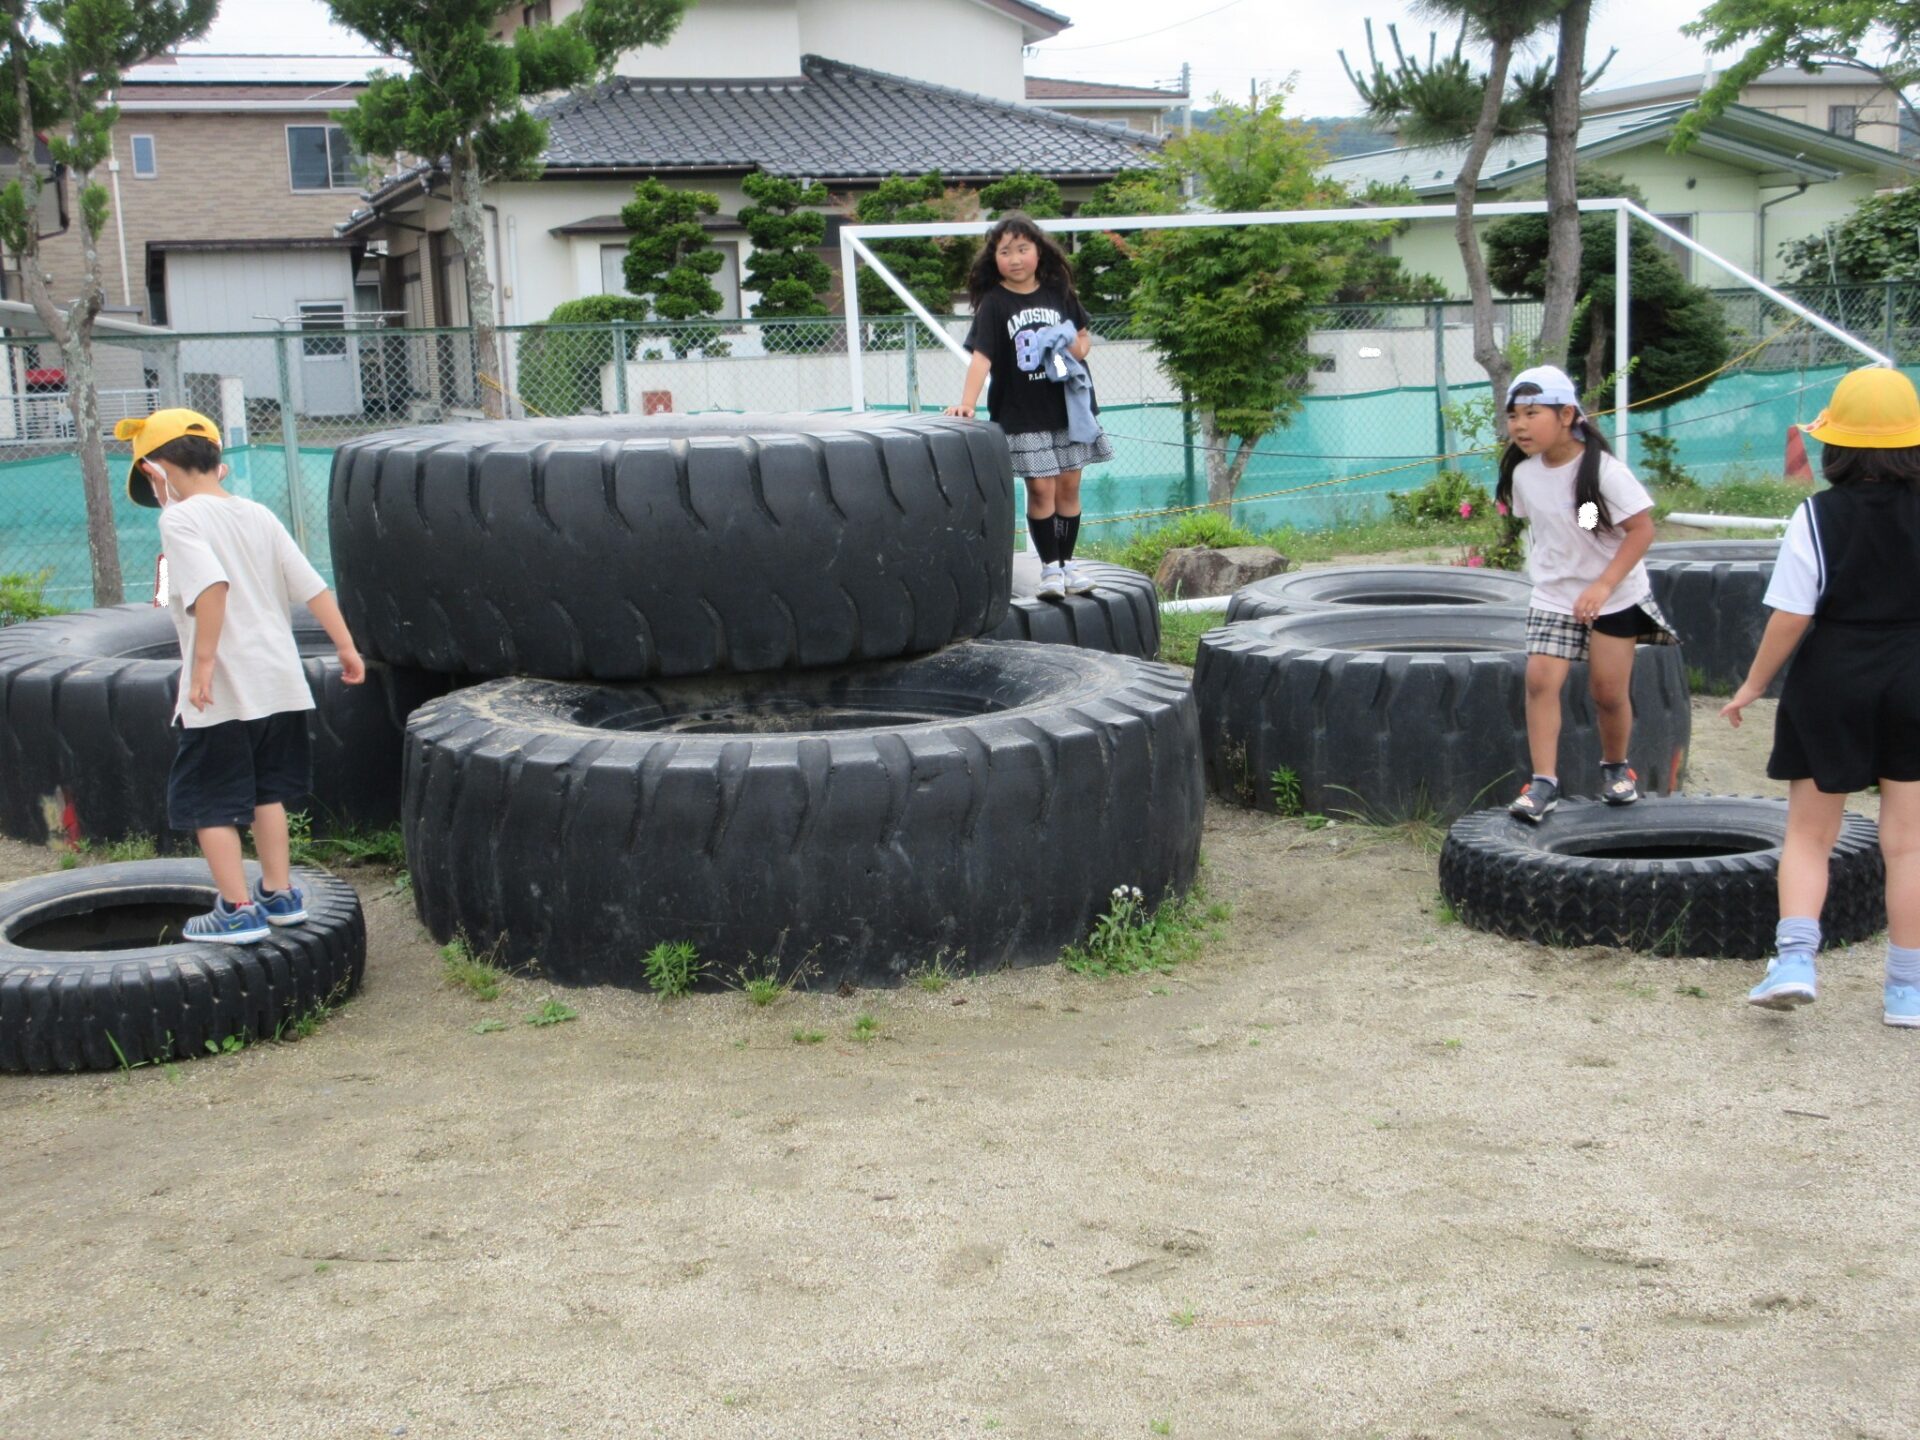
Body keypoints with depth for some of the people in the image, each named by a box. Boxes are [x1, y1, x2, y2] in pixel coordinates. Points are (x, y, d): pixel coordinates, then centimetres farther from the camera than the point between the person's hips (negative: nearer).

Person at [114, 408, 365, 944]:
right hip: (280, 681, 7)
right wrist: (346, 646, 9)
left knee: (207, 800, 4)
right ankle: (279, 894, 25)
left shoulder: (180, 520, -10)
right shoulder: (258, 516, 10)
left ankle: (237, 910, 4)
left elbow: (212, 584, -26)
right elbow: (311, 585, 6)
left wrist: (203, 660, -25)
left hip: (221, 692, -7)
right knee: (267, 790, 20)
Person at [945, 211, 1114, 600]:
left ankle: (1067, 561, 20)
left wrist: (1081, 347, -6)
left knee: (1068, 485, 8)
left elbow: (1084, 332, 17)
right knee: (1041, 488, -3)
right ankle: (1049, 566, 9)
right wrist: (967, 403, -27)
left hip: (1068, 404, 3)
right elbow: (982, 356, -16)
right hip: (1022, 414, -3)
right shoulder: (994, 304, -6)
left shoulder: (1059, 293, 4)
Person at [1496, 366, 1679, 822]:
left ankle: (1615, 767, 30)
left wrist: (1603, 585, -25)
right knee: (1540, 678, -14)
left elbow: (1642, 528, -17)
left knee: (1610, 691, 3)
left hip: (1615, 597, -3)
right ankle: (1544, 782, -12)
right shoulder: (1523, 473, -3)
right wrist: (1546, 570, 8)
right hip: (1552, 596, 4)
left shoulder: (1603, 471, -19)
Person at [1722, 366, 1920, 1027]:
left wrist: (1753, 685, 0)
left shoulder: (1817, 517, -10)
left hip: (1830, 685, -1)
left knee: (1808, 835, 11)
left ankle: (1794, 958, -5)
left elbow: (1789, 617, -11)